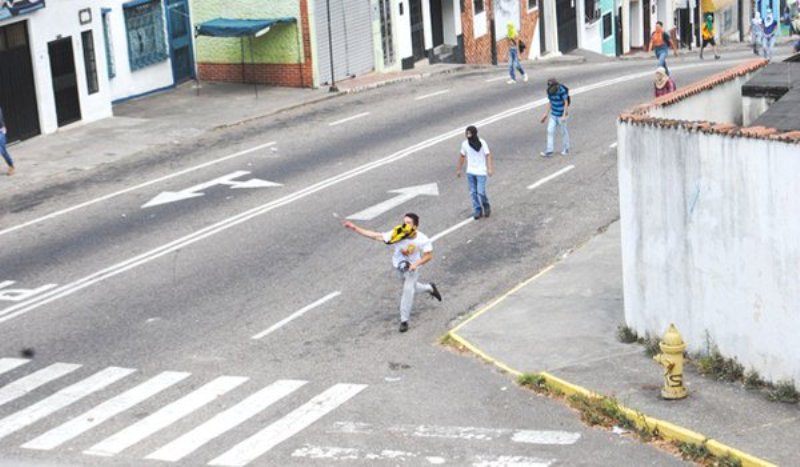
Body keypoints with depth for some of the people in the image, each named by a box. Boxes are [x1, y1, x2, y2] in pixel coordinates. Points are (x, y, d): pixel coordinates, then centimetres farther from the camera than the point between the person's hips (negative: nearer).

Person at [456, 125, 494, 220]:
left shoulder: (482, 143, -11)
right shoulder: (465, 144, 1)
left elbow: (488, 155, -9)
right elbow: (462, 156, 13)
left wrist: (490, 169, -19)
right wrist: (459, 169, 18)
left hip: (481, 171, -4)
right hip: (470, 172, 4)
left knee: (481, 192, -8)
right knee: (473, 193, 3)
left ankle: (486, 206, 19)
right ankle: (477, 211, 13)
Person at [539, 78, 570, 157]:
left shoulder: (562, 90, -21)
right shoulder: (549, 91, -3)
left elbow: (566, 103, -17)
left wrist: (564, 116, -21)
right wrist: (546, 114, 9)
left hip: (561, 115, -6)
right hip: (553, 114, 6)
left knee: (563, 132, 8)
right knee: (550, 131, 1)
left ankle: (565, 149, 24)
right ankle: (549, 151, 4)